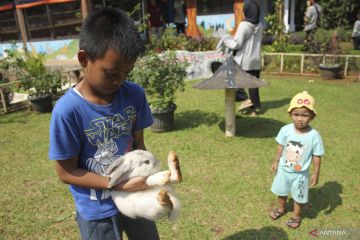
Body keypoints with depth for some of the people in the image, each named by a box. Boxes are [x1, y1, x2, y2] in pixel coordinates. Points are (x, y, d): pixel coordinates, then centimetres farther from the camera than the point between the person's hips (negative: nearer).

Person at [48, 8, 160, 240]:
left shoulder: (135, 95, -12)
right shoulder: (68, 110, -25)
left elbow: (139, 143, -1)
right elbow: (67, 172, -17)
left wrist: (149, 177, -17)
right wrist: (120, 184, -24)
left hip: (135, 198, 4)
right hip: (97, 211, -4)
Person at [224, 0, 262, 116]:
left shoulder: (244, 25, -16)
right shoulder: (260, 25, 6)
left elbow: (237, 44, -17)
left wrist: (227, 41, 1)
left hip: (244, 61, -6)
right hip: (256, 60, 6)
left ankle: (245, 99, 3)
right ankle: (254, 108, 15)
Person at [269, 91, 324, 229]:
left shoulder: (314, 136, -24)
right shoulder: (285, 130, -18)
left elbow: (316, 156, -13)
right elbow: (281, 147, -3)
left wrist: (316, 173, -8)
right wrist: (276, 161, 4)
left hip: (300, 174, -2)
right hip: (283, 169, 3)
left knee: (298, 196, 19)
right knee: (281, 191, 25)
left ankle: (296, 216, 46)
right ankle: (281, 209, 53)